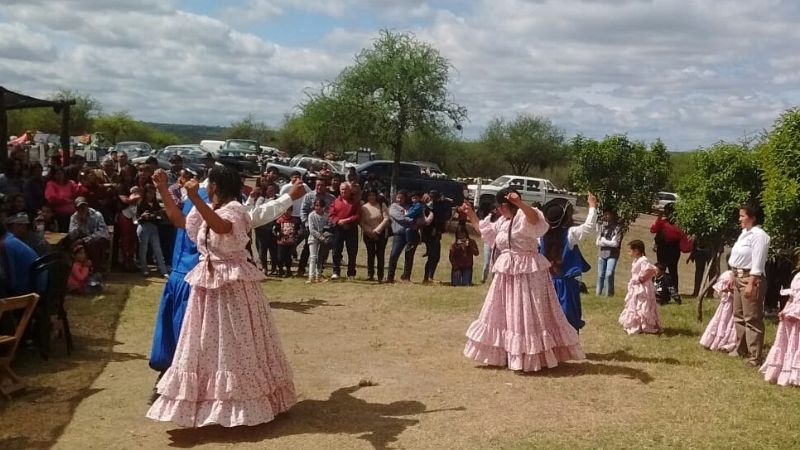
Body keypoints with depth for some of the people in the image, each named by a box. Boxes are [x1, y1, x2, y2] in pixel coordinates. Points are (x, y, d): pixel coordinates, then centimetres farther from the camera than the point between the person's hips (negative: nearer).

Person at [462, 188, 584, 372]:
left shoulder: (524, 217, -14)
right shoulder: (502, 222, 14)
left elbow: (535, 219, -37)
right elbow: (485, 229, 31)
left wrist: (520, 203, -53)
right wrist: (471, 214, 29)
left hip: (527, 274, -9)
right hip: (507, 274, 9)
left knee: (530, 315, -3)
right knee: (506, 315, 15)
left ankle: (535, 357, 5)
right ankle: (504, 354, 28)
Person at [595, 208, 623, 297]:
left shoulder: (617, 227, -7)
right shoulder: (601, 226, 4)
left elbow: (616, 243, -12)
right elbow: (597, 242, 0)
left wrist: (603, 240, -7)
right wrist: (610, 242, -12)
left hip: (612, 255, -3)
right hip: (602, 254, 3)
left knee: (609, 274, -13)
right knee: (600, 275, 10)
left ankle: (609, 293, -1)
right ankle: (598, 292, 21)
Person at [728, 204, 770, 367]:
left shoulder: (759, 235, -15)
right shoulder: (744, 233, 13)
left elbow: (757, 264, -20)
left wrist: (751, 284, -24)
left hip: (751, 279, -10)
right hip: (739, 277, 10)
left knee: (752, 319, -6)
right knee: (738, 315, 19)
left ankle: (755, 357, -1)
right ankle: (741, 349, 32)